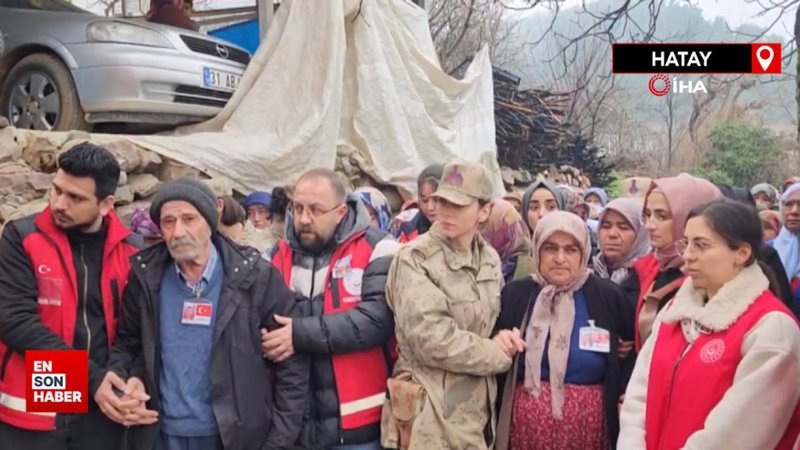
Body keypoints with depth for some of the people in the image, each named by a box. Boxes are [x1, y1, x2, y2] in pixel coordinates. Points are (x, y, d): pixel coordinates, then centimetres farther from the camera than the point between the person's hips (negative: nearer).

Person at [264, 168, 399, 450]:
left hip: (357, 421, -4)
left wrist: (301, 335, -23)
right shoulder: (278, 255, 8)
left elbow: (378, 317, -21)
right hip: (295, 422, 4)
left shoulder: (376, 250, -8)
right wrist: (263, 341, -8)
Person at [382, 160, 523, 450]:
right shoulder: (415, 259, -13)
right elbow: (432, 339, -22)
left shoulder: (489, 259, 7)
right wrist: (500, 354, -11)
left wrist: (504, 338, -3)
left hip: (476, 408, 6)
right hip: (432, 415, -6)